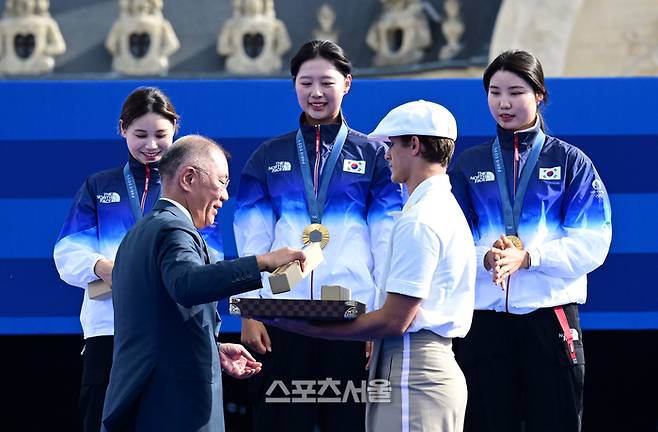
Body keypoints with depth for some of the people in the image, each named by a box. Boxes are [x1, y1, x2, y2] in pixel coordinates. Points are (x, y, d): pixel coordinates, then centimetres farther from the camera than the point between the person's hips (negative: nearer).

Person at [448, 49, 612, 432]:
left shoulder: (570, 162, 6)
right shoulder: (469, 165, 13)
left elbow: (590, 244, -5)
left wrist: (526, 257, -19)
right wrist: (485, 257, -19)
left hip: (550, 313, -2)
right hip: (484, 316, 2)